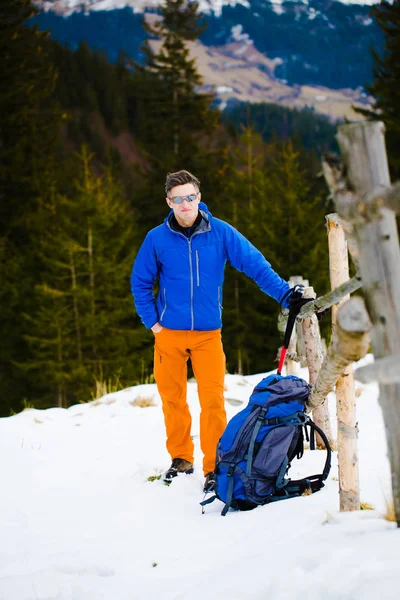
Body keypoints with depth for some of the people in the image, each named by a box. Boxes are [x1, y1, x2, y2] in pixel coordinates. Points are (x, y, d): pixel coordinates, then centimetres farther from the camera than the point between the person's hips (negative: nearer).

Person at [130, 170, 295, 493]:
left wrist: (285, 295, -18)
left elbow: (255, 264, -8)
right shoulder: (157, 239, -3)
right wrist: (152, 321, 2)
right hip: (169, 333, 1)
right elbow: (140, 282, 9)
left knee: (213, 400, -7)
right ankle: (181, 458, 26)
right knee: (173, 398, 9)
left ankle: (215, 467, 2)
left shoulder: (221, 232, -5)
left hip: (208, 333, -1)